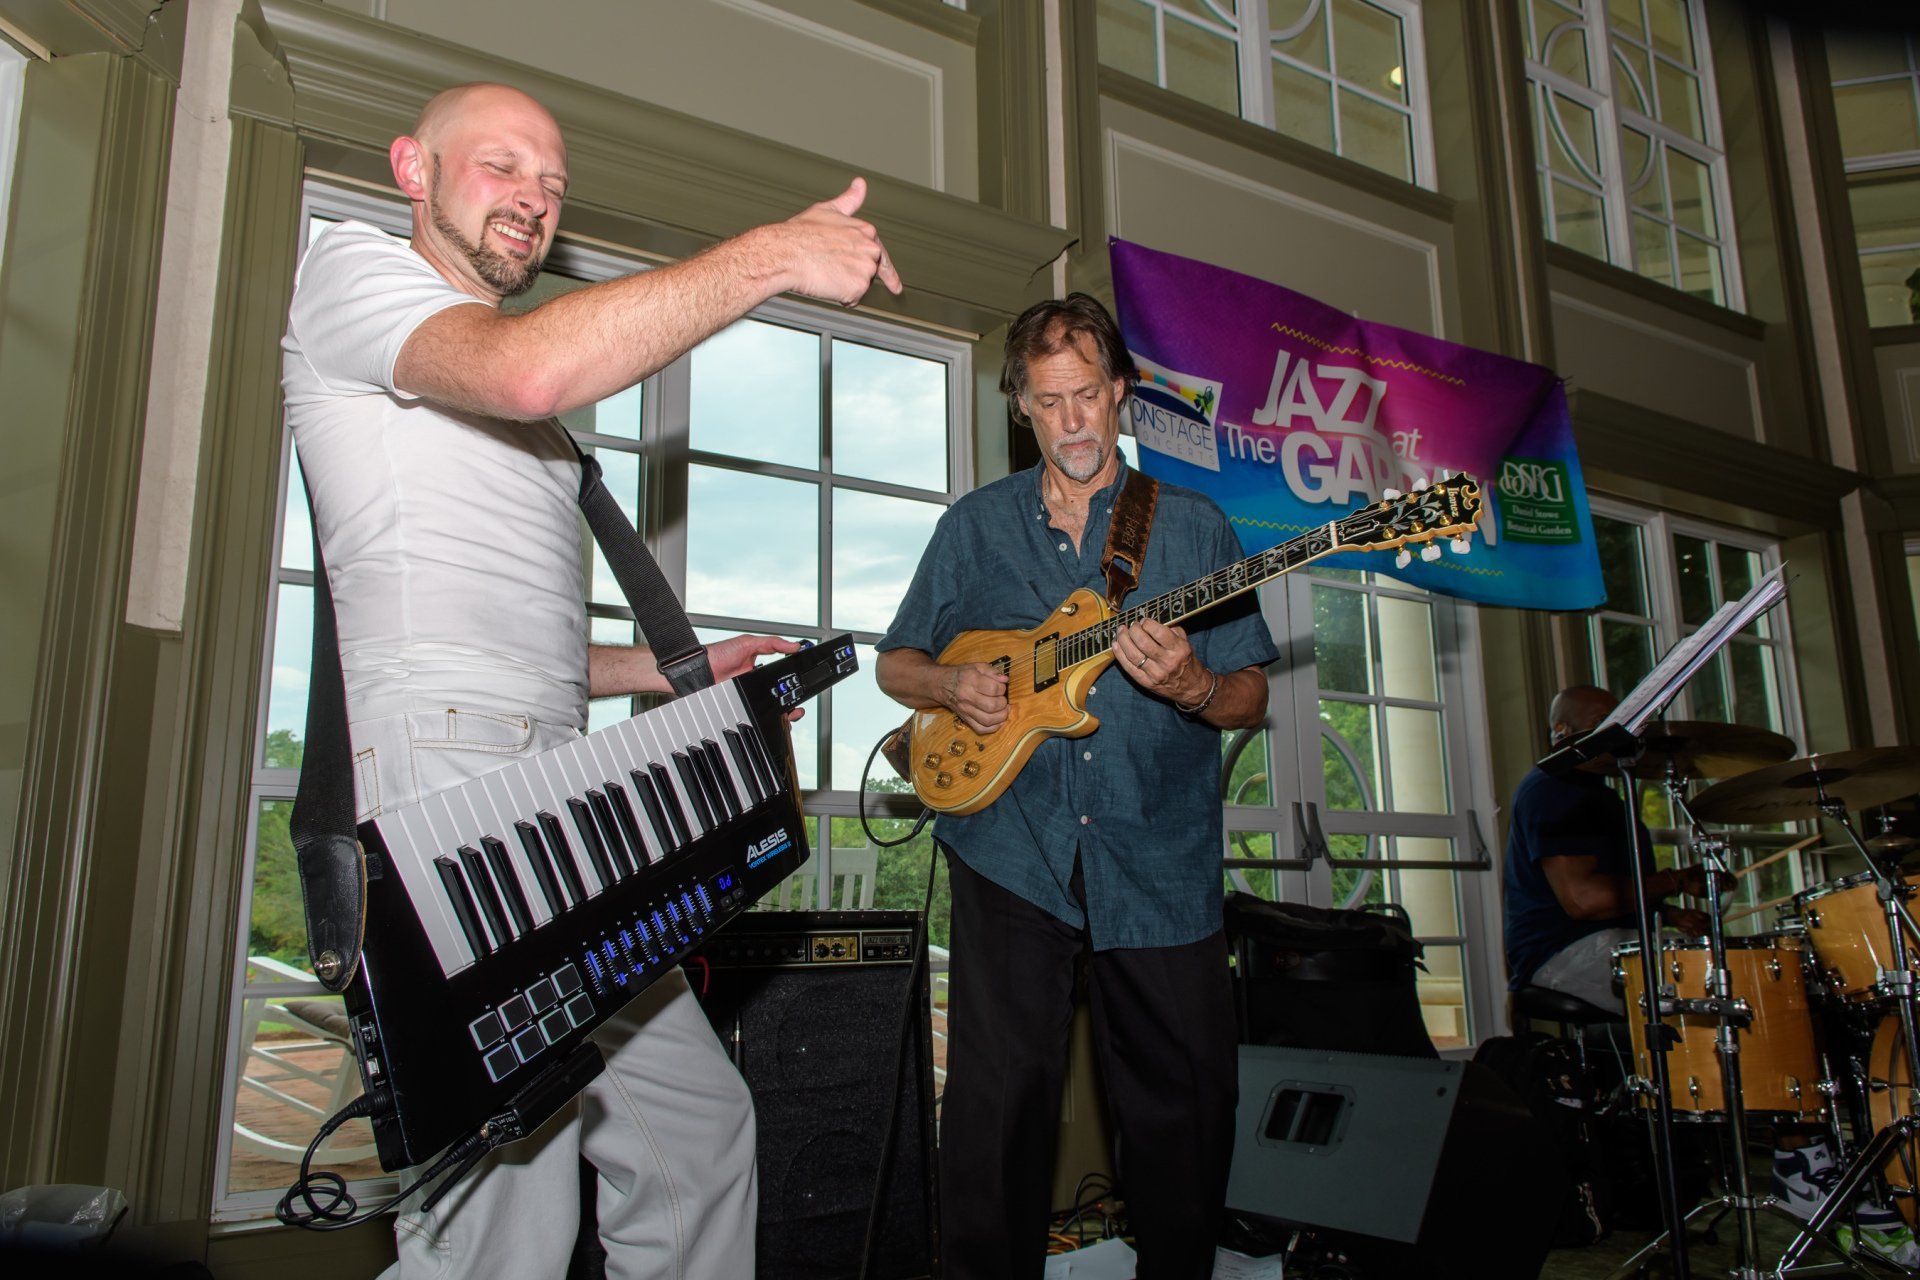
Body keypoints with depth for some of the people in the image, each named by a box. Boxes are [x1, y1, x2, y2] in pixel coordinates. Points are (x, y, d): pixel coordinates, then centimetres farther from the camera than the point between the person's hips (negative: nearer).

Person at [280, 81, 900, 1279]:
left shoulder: (496, 418, 30)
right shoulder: (353, 265, 4)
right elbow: (526, 370, -21)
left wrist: (691, 670, 20)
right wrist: (771, 255, -17)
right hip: (448, 784, -9)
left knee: (701, 1125, 14)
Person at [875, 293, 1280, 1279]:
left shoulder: (1193, 526, 9)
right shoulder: (974, 525, 11)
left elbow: (1250, 698, 7)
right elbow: (896, 664, 16)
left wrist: (1192, 688, -16)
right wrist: (951, 686, -6)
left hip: (1158, 858, 1)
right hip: (1010, 848, 0)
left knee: (1185, 1103, 6)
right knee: (998, 1098, -3)